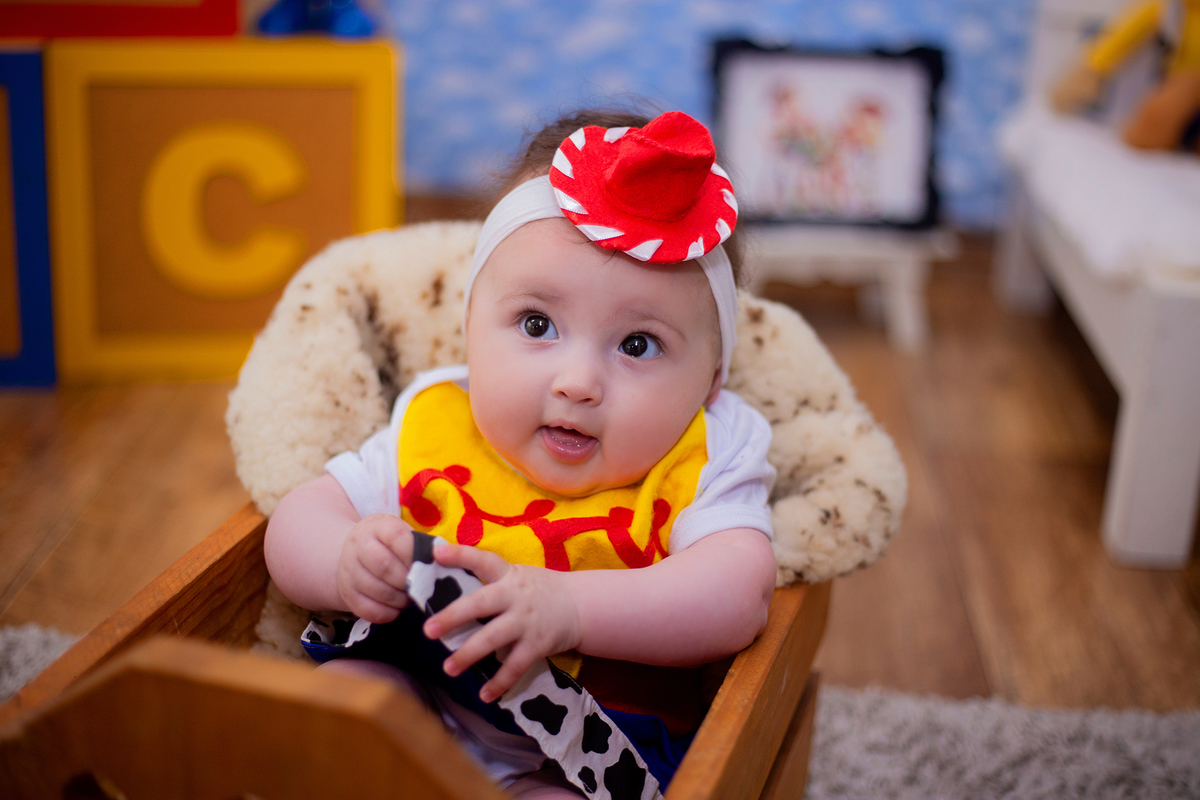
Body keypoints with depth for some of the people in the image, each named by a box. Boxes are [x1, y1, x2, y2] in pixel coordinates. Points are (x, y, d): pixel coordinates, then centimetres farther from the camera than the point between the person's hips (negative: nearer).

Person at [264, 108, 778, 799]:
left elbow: (740, 596, -29)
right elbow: (301, 521, 0)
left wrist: (569, 608, -42)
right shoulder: (434, 428, -5)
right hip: (419, 709, 3)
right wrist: (347, 565, -25)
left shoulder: (700, 463, -13)